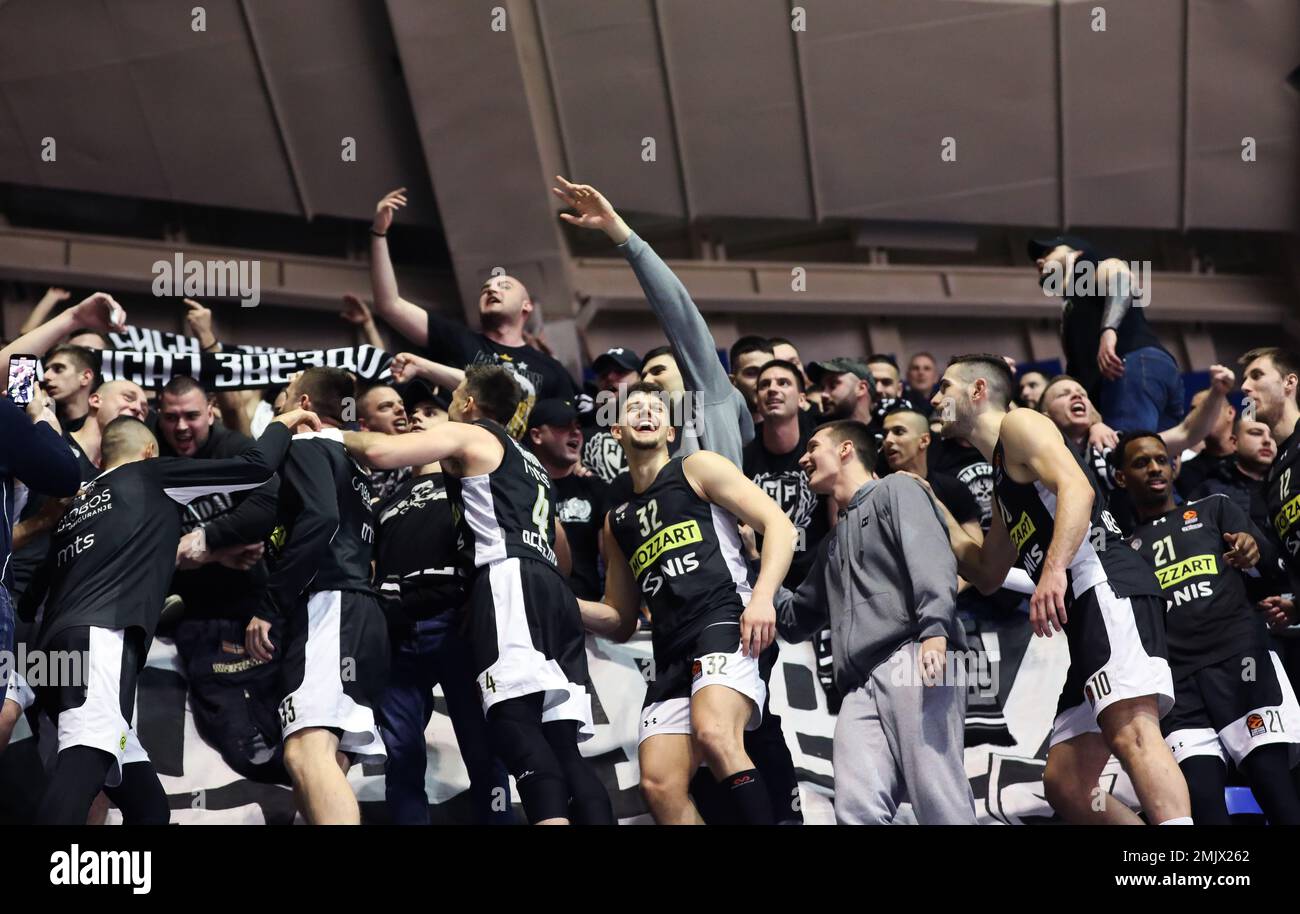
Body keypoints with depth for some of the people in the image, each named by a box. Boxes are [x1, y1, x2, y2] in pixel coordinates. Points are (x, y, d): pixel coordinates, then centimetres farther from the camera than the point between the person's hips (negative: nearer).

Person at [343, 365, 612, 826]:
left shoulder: (467, 435, 11)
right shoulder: (531, 464, 36)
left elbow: (379, 452, -1)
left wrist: (337, 436, 18)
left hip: (510, 581, -8)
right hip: (554, 589, 8)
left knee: (515, 720, -22)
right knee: (560, 740, -1)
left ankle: (551, 816, -40)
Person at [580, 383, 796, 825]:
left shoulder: (697, 468, 11)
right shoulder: (617, 522, 26)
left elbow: (779, 524, 0)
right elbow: (621, 622, 30)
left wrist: (762, 596, -16)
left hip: (725, 622, -6)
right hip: (672, 654, 6)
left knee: (714, 734, -33)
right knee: (659, 785, -9)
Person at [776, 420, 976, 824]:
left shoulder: (895, 490, 14)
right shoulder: (833, 543, 37)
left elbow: (930, 557, -5)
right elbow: (796, 619, 42)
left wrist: (934, 629, -22)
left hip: (914, 660, -7)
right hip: (861, 686, 7)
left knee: (939, 803, -17)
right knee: (857, 811, -15)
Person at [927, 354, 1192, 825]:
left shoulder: (1018, 423, 6)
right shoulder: (1004, 478, 33)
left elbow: (1076, 488, -12)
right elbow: (987, 574, 41)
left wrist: (1054, 569, -27)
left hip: (1107, 585, -10)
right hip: (1084, 609, 10)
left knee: (1131, 733, -30)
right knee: (1065, 785, 7)